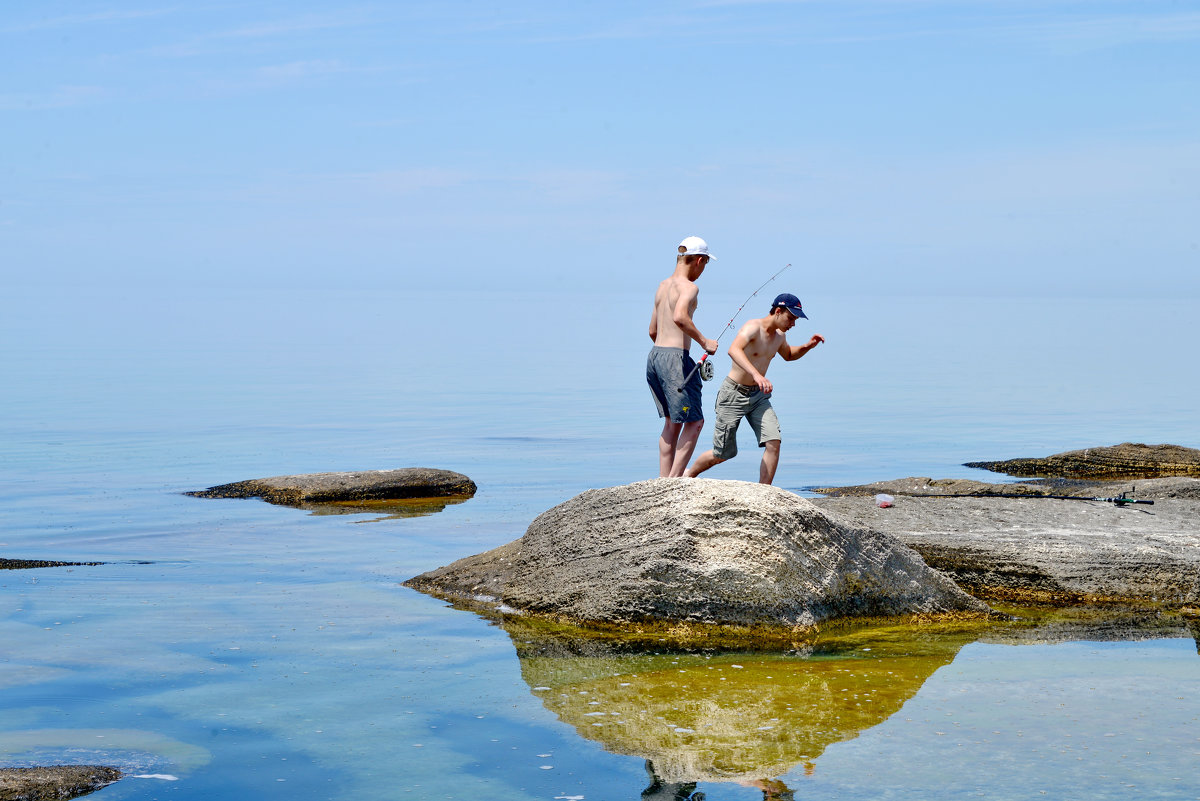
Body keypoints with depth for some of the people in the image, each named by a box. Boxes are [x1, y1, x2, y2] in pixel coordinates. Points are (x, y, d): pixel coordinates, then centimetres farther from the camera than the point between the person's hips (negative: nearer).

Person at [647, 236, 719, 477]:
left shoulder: (662, 286, 17)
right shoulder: (688, 287, -10)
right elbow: (679, 317, -29)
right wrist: (704, 341, -18)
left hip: (654, 356, 9)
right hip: (675, 358, -9)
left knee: (672, 421, 16)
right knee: (694, 422, 0)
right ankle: (674, 480, -7)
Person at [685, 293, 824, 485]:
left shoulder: (780, 335, 4)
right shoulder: (753, 327, -22)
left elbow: (788, 355, 29)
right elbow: (734, 350, -43)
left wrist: (808, 346, 8)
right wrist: (756, 374, -57)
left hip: (758, 396, 7)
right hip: (733, 395, -7)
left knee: (774, 443, -14)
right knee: (723, 454, 5)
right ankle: (689, 474, 33)